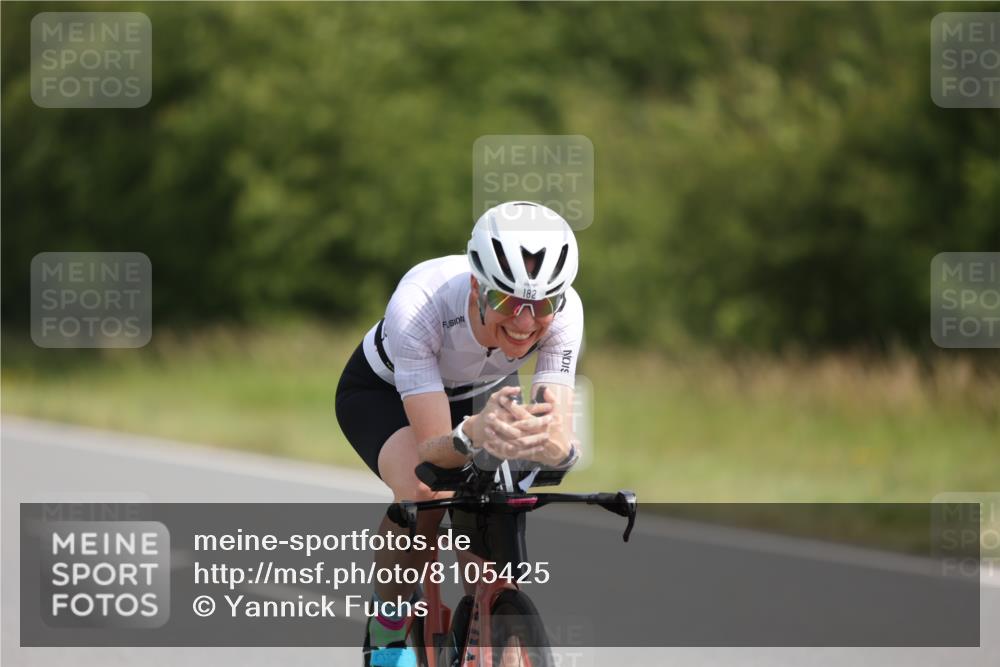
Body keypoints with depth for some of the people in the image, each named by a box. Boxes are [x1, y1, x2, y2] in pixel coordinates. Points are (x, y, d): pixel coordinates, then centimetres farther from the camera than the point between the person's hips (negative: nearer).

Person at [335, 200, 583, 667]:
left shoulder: (563, 310, -33)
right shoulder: (418, 306, -42)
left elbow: (563, 447, -38)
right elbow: (432, 453, -42)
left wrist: (550, 443, -62)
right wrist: (473, 434, -64)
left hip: (482, 393, 3)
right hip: (384, 391, -3)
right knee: (423, 493, -34)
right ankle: (388, 629, -9)